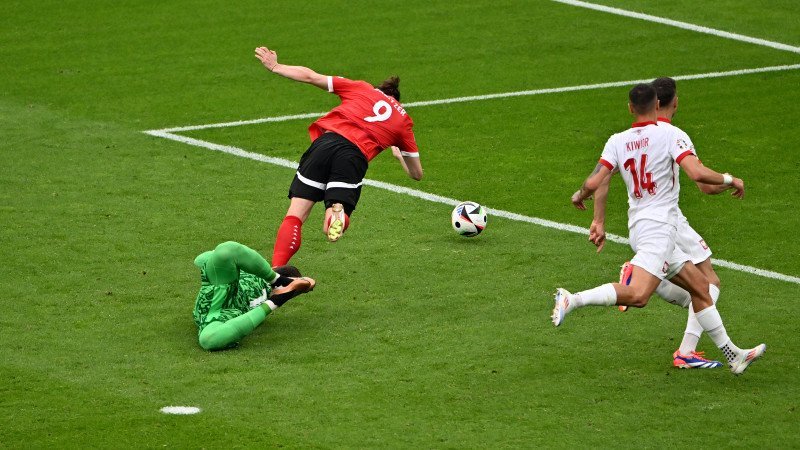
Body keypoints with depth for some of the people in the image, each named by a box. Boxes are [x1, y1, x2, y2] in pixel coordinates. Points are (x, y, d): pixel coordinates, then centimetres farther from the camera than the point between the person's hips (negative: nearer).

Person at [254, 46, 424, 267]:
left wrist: (275, 66, 36)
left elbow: (311, 77, 23)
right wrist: (399, 154, 53)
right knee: (332, 232, 3)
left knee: (294, 217, -1)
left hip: (327, 141, 0)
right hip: (356, 156, 0)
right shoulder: (404, 120, 26)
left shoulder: (361, 89, 25)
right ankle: (339, 213, -32)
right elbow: (416, 173, 32)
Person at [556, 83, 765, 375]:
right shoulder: (667, 134, -7)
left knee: (700, 287, 14)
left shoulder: (617, 141, 7)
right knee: (638, 295, -23)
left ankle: (733, 355, 17)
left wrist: (580, 195, 21)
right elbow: (696, 173, -18)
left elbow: (592, 183, -1)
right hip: (657, 227, -8)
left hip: (640, 226, 8)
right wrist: (730, 180, -1)